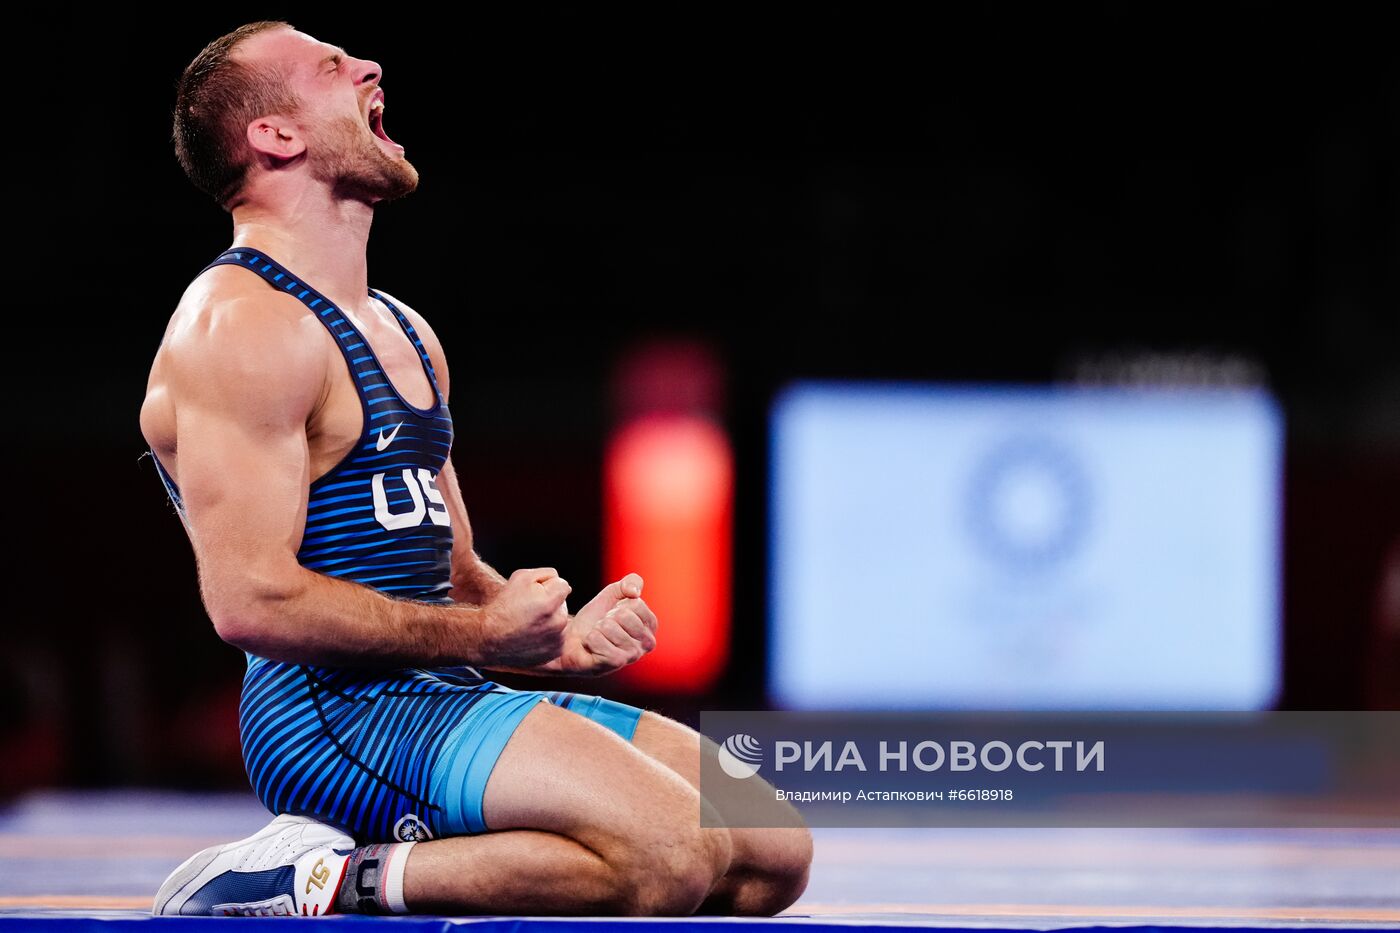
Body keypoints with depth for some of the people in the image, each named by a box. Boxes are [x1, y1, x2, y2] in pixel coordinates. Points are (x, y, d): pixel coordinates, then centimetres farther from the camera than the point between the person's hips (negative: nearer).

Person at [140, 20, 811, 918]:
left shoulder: (406, 336, 21)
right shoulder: (241, 327, -9)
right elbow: (252, 599, -19)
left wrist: (557, 636, 5)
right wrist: (478, 635, -11)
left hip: (444, 706, 10)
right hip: (332, 717, -10)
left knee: (772, 853, 1)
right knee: (674, 855, -26)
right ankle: (325, 885, -14)